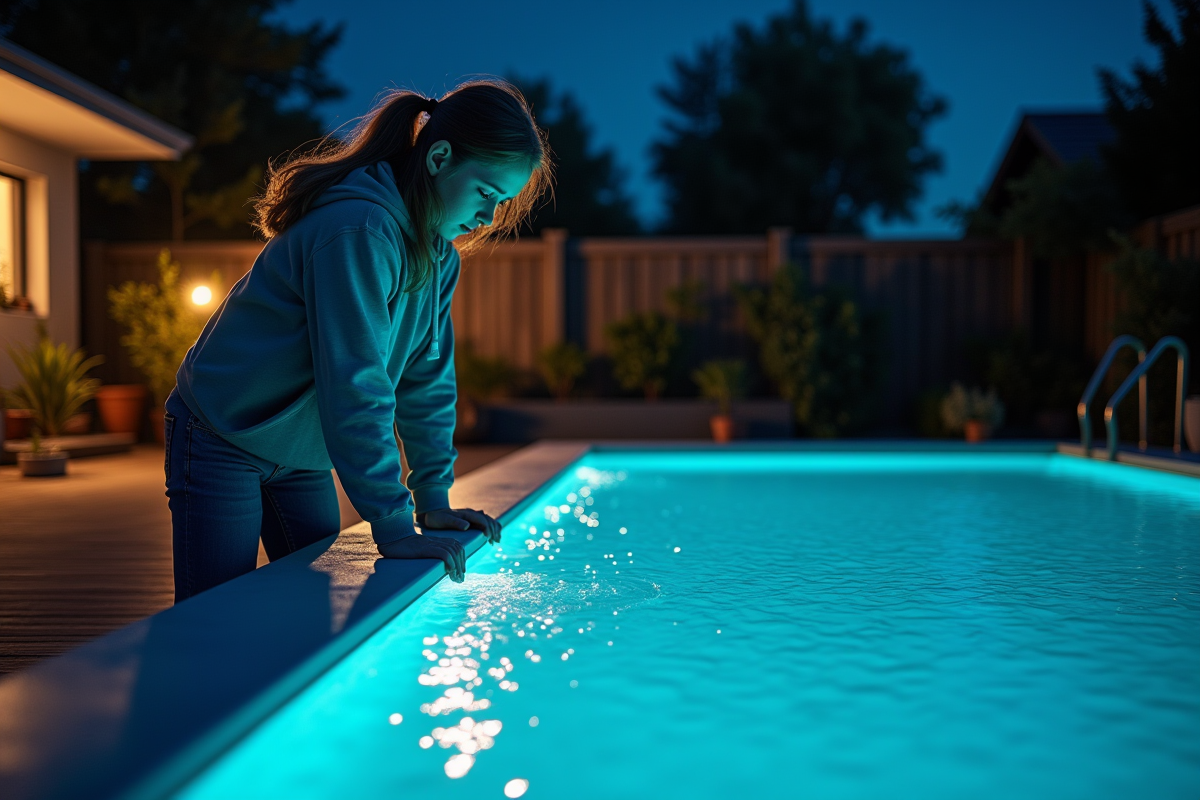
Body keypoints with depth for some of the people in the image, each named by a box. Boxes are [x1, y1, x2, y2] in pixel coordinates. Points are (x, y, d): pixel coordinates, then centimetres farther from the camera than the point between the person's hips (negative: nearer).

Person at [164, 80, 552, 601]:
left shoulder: (439, 254, 1)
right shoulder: (357, 231, -28)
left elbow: (427, 379, 4)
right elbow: (356, 387, -32)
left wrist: (434, 500, 1)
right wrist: (392, 526, -30)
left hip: (302, 456, 8)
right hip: (223, 439, -8)